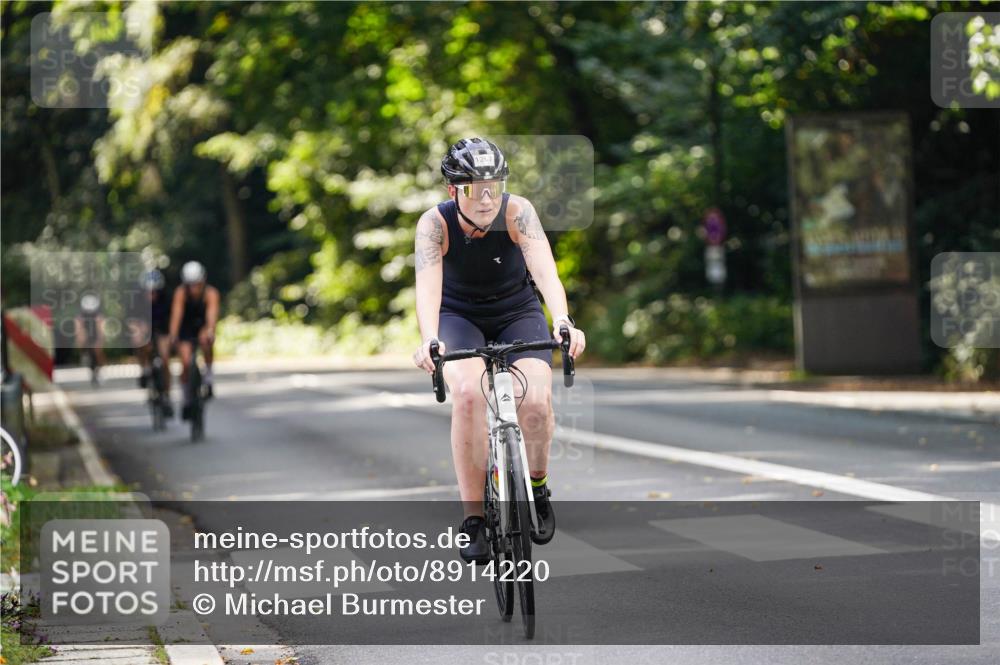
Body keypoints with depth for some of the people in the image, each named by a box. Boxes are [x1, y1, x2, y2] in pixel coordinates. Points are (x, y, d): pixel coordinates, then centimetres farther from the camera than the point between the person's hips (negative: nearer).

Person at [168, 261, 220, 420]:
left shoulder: (211, 293, -24)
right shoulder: (181, 292, -23)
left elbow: (212, 313, -39)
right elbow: (177, 313, -34)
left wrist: (210, 331, -58)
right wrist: (173, 335, -49)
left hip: (203, 328, 0)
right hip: (186, 330, 1)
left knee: (205, 339, -36)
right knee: (186, 363, -17)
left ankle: (208, 376, -19)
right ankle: (187, 400, 3)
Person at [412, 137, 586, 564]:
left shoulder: (517, 212, -23)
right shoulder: (435, 223, -23)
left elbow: (544, 270, -36)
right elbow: (427, 286, -37)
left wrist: (563, 321, -54)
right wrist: (429, 340, -55)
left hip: (517, 314, 0)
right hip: (460, 317, 0)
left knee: (536, 401, -24)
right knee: (468, 395, -30)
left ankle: (537, 484, 8)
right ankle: (473, 518, -21)